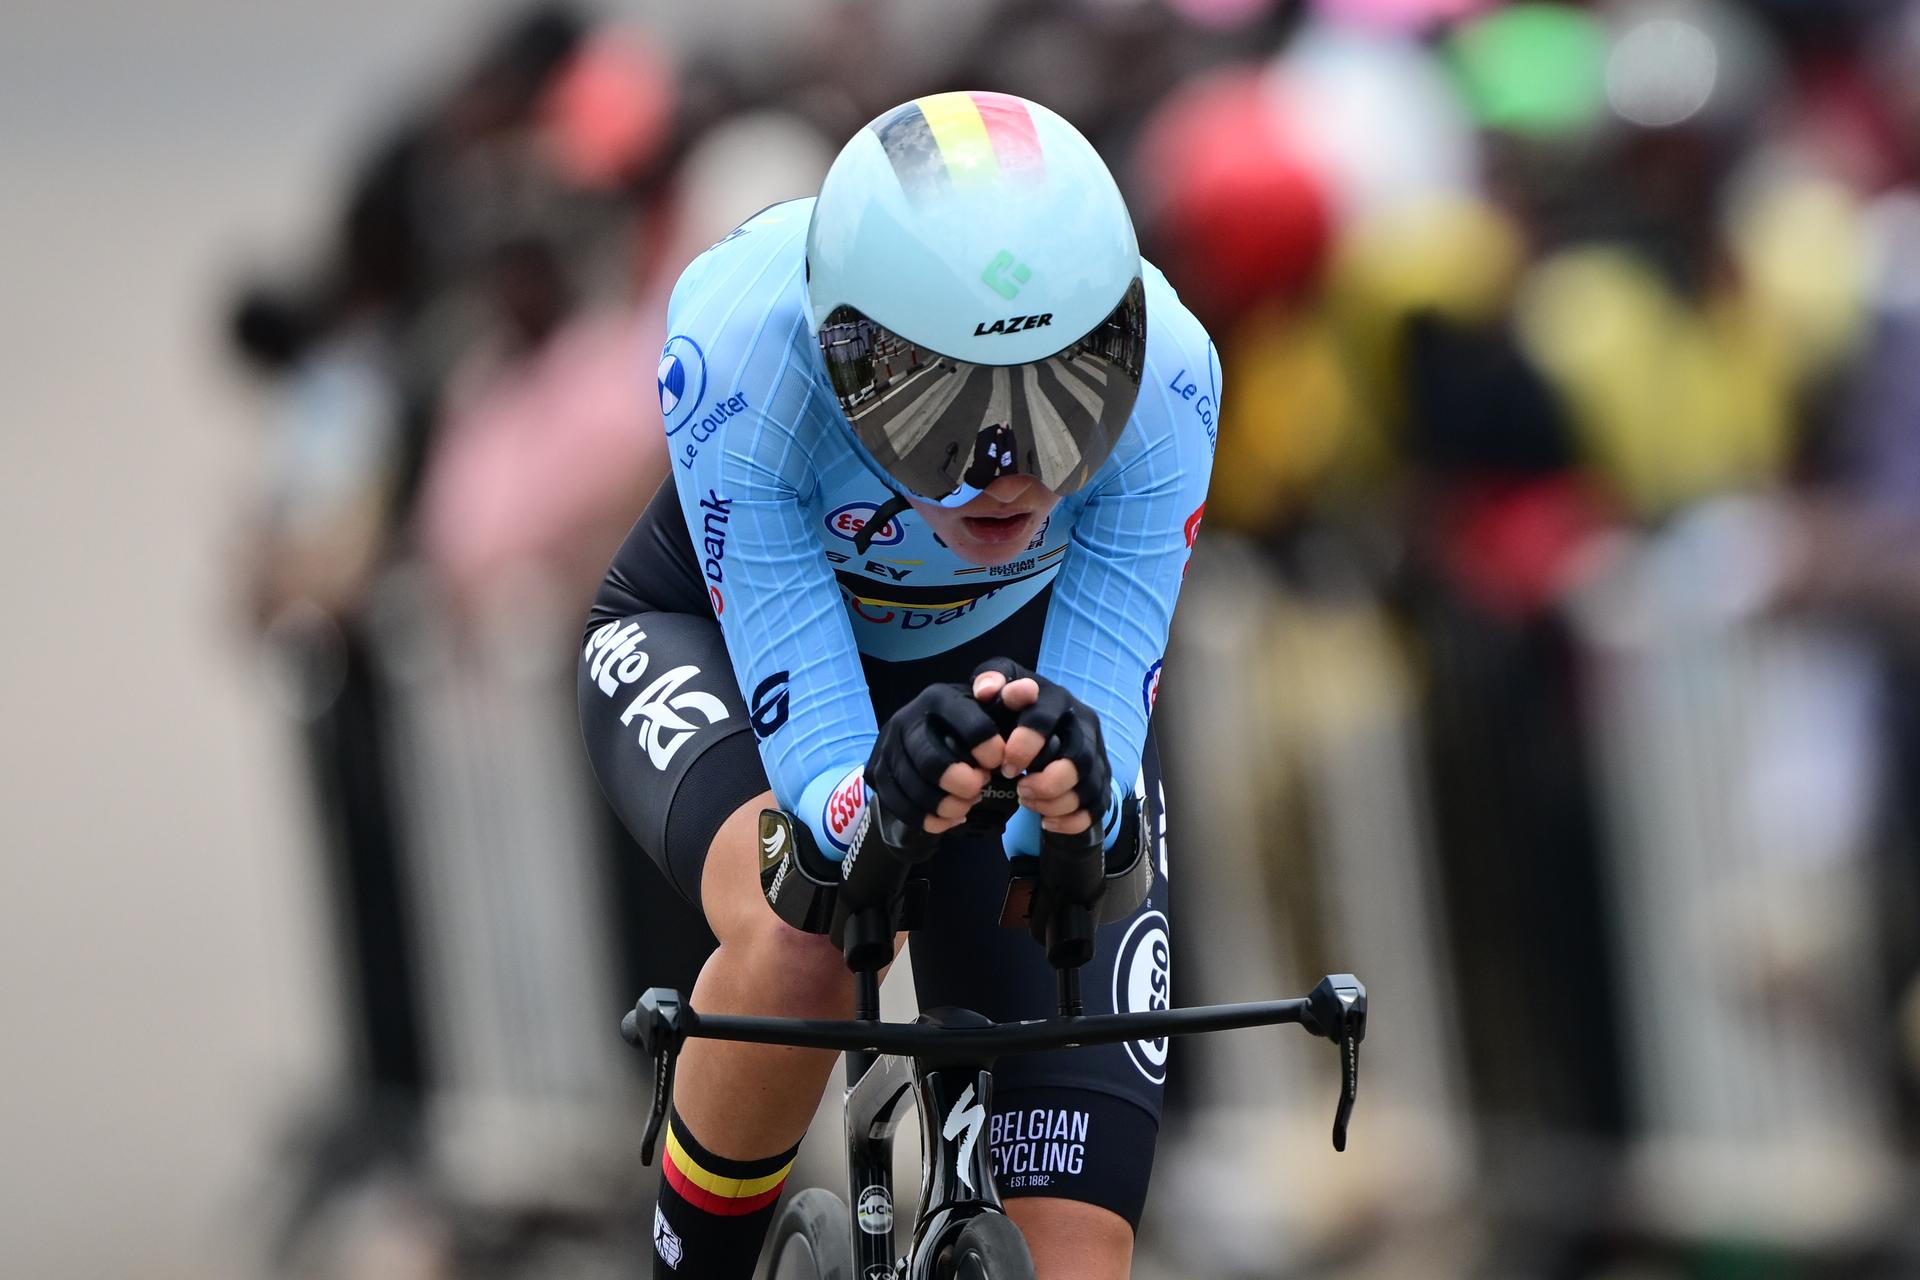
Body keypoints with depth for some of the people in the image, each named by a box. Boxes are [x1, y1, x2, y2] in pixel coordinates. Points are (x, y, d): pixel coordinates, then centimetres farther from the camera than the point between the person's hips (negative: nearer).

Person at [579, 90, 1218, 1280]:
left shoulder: (1160, 377, -35)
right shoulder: (745, 355, -40)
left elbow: (1109, 709, -33)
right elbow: (815, 769, -39)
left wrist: (1072, 789, -57)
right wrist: (878, 801, -62)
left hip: (1014, 653, 2)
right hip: (717, 636, -2)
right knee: (799, 941, -37)